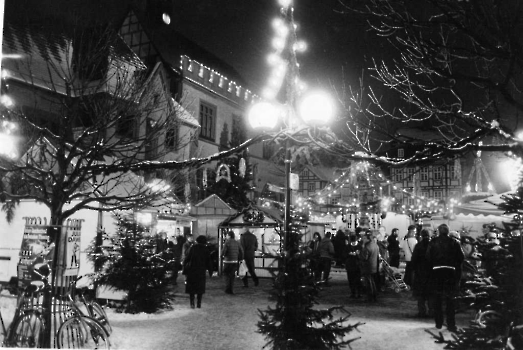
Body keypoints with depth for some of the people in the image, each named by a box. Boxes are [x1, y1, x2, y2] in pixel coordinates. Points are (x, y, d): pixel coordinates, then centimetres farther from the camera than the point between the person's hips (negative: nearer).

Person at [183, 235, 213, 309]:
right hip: (201, 271, 0)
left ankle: (192, 303, -1)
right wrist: (210, 272, 8)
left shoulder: (192, 248, 0)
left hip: (191, 270, 0)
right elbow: (209, 262, 2)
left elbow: (187, 259, -2)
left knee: (191, 287, 8)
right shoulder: (206, 249, 1)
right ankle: (199, 303, 5)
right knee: (200, 288, 9)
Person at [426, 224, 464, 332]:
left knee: (437, 300, 11)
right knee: (450, 300, 4)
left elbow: (427, 257, -5)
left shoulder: (433, 242, -3)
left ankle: (438, 323, 16)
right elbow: (461, 257, -2)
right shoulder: (453, 242, -2)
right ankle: (451, 324, 1)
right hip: (450, 272, 0)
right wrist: (455, 266, 13)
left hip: (436, 271, 0)